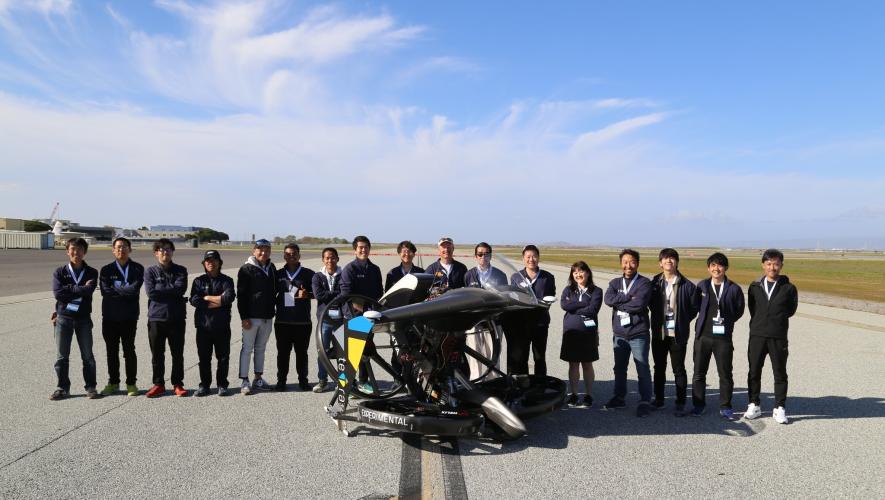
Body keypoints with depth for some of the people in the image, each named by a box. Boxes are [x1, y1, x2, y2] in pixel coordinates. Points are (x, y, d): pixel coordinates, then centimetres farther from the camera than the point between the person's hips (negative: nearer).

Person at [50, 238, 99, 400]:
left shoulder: (91, 272, 2)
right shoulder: (60, 272, 3)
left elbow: (88, 291, -16)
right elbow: (58, 293, -12)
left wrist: (69, 289, -13)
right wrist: (80, 289, -12)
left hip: (83, 318, 0)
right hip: (63, 318, 1)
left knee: (87, 355, 6)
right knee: (61, 356, 6)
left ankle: (90, 386, 16)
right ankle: (62, 387, 18)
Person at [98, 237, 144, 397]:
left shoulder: (137, 269, 2)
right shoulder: (106, 270, 6)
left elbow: (135, 289, -15)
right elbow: (105, 290, -10)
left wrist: (116, 288, -9)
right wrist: (125, 290, -12)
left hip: (129, 316, -2)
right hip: (110, 316, 2)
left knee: (129, 350, 3)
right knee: (112, 351, 10)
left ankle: (131, 383, 13)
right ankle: (113, 382, 22)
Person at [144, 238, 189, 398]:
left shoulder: (180, 270, 7)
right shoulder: (150, 271, 5)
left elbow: (181, 289, -11)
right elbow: (151, 292, -10)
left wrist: (161, 291, -10)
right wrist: (171, 291, -8)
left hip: (177, 318, 0)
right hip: (156, 317, 0)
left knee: (178, 354, 5)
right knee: (157, 354, 7)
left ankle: (178, 384, 15)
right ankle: (158, 384, 19)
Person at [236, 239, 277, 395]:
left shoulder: (272, 268, 11)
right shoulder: (246, 269, -6)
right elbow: (241, 294, -10)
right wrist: (244, 317, -14)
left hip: (267, 317, 6)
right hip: (251, 316, -6)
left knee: (261, 348, 13)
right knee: (247, 348, 0)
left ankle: (258, 378, 21)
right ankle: (244, 381, 6)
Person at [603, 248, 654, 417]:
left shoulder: (644, 283, -5)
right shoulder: (615, 283, 10)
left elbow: (639, 304, -20)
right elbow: (608, 299, -9)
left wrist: (619, 304, -9)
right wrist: (628, 297, -17)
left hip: (638, 333, -5)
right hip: (619, 334, 5)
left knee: (642, 368, -1)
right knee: (619, 368, 15)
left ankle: (645, 402, 7)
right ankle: (619, 398, 28)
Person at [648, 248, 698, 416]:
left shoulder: (686, 285, -5)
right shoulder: (654, 283, 1)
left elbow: (694, 307, 2)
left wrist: (683, 321, -1)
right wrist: (658, 318, 5)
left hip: (678, 334, -3)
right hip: (659, 333, 3)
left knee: (679, 369, 4)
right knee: (659, 368, 13)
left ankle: (680, 404, 14)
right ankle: (658, 400, 26)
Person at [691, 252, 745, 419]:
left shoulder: (734, 289, -1)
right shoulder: (702, 286, 5)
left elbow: (739, 311, 8)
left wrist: (726, 321, 2)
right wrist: (704, 321, 8)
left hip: (723, 337, -2)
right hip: (703, 336, 2)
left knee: (725, 374, 5)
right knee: (699, 372, 7)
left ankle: (725, 407, 18)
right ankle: (698, 405, 19)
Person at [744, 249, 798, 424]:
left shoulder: (788, 288, 1)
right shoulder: (755, 287, 7)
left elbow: (791, 310, 6)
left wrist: (776, 318, 5)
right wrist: (758, 323, 6)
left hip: (778, 337, -2)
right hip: (757, 335, 2)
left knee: (780, 374, 5)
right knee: (754, 372, 6)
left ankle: (780, 409, 15)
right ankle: (754, 405, 18)